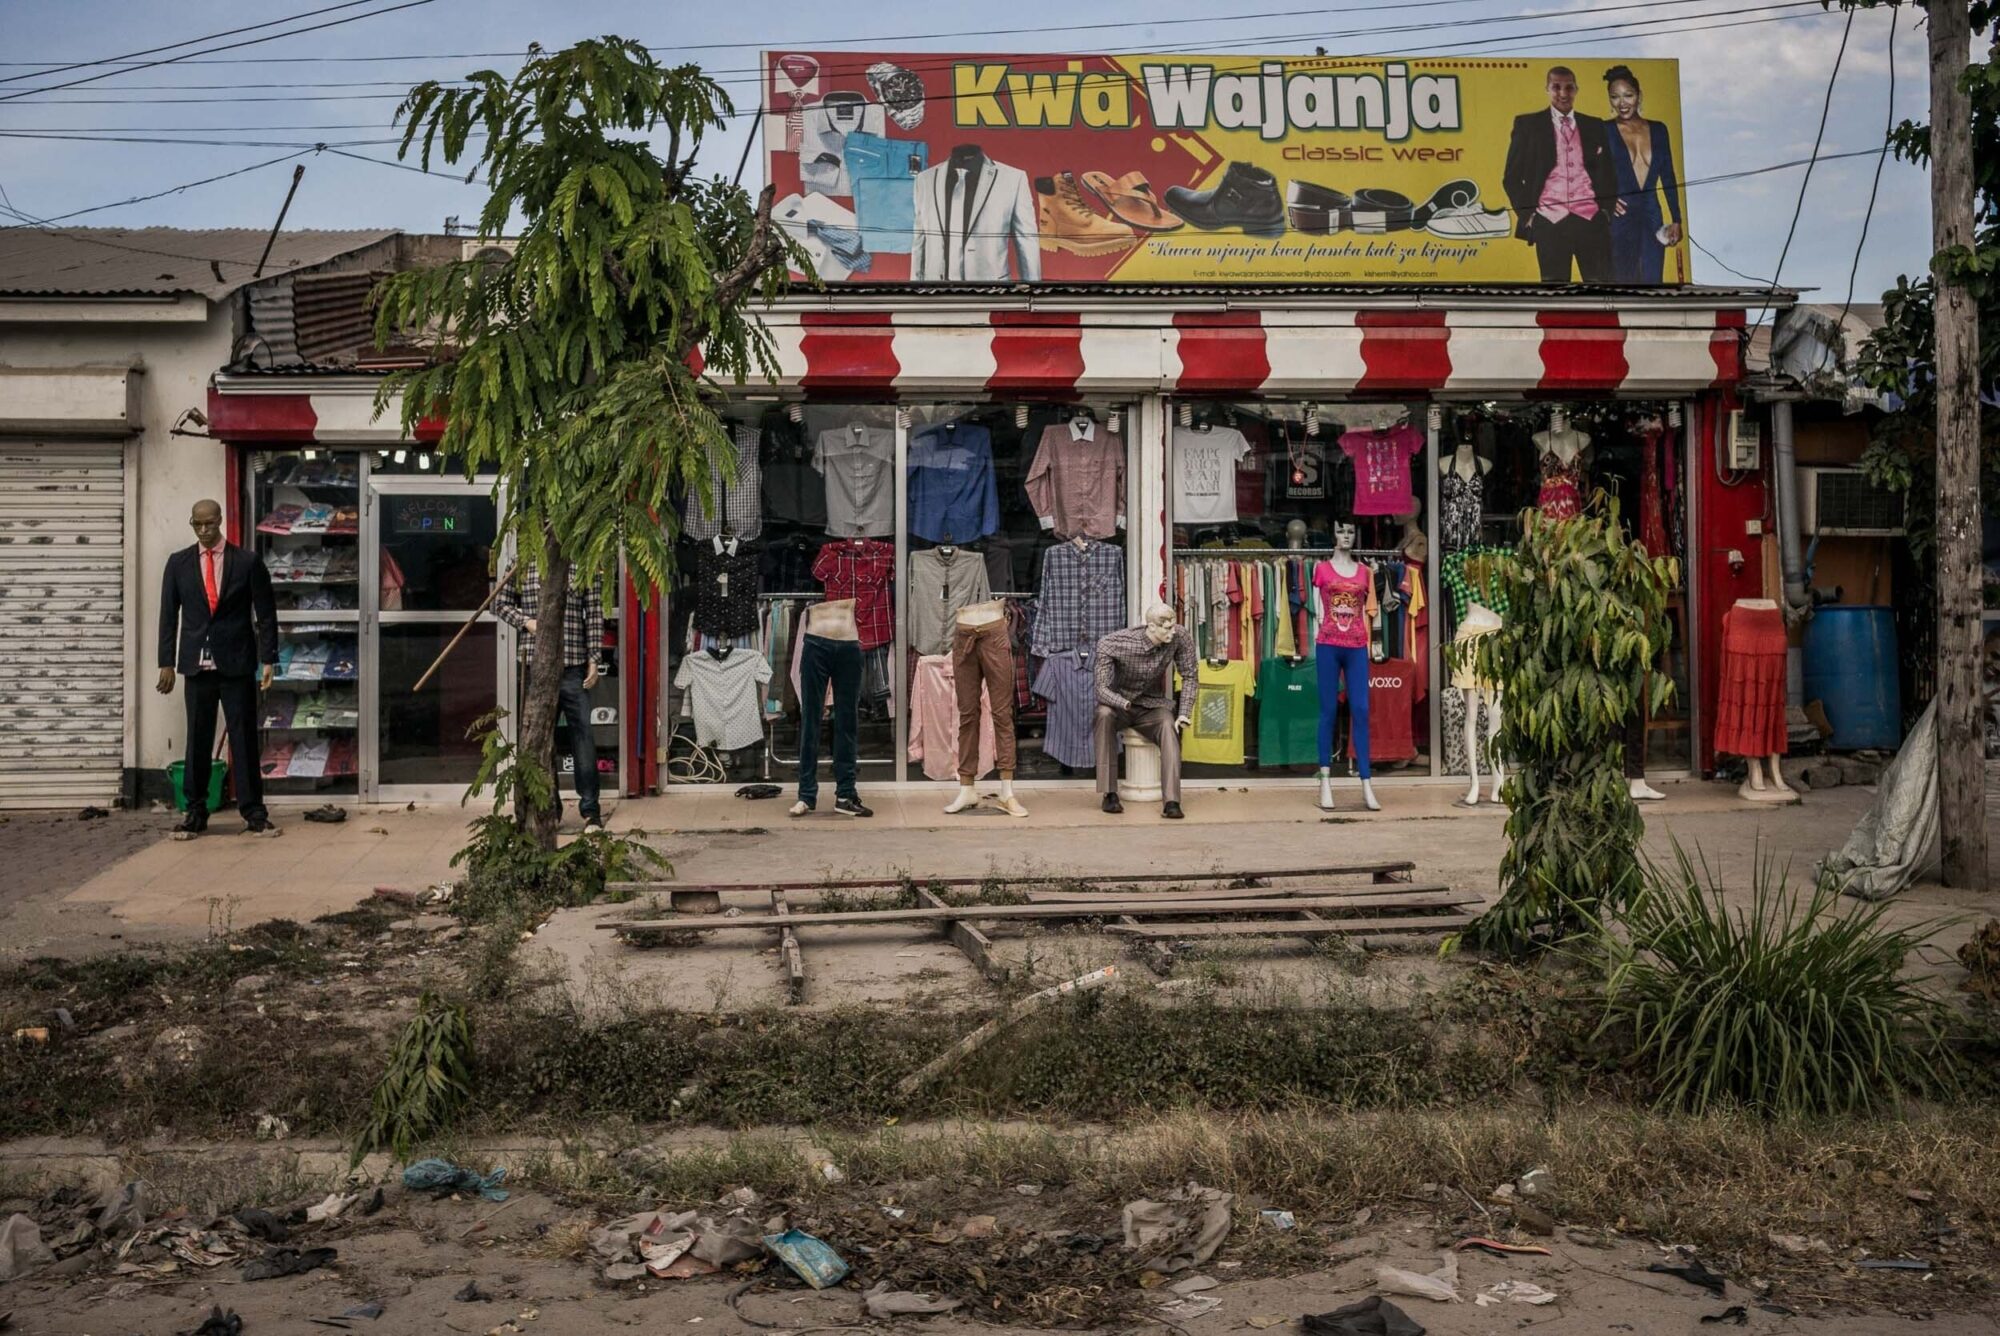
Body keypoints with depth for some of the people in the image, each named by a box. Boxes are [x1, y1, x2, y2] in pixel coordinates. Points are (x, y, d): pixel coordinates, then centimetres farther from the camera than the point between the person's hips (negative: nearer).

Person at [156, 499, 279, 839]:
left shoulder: (248, 562, 1)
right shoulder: (178, 563, 7)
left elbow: (265, 613, 1)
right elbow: (169, 615, 8)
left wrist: (268, 660, -4)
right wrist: (167, 663, 3)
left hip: (237, 664, -2)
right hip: (197, 664, 2)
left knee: (244, 738, 0)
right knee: (197, 741, 5)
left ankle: (254, 813, 6)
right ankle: (195, 813, 13)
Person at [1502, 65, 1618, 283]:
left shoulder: (1594, 126, 15)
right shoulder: (1527, 124, 7)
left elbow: (1608, 172, 19)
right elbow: (1512, 177, 6)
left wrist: (1607, 209, 6)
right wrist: (1526, 214, -3)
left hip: (1591, 219, 2)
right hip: (1550, 221, -2)